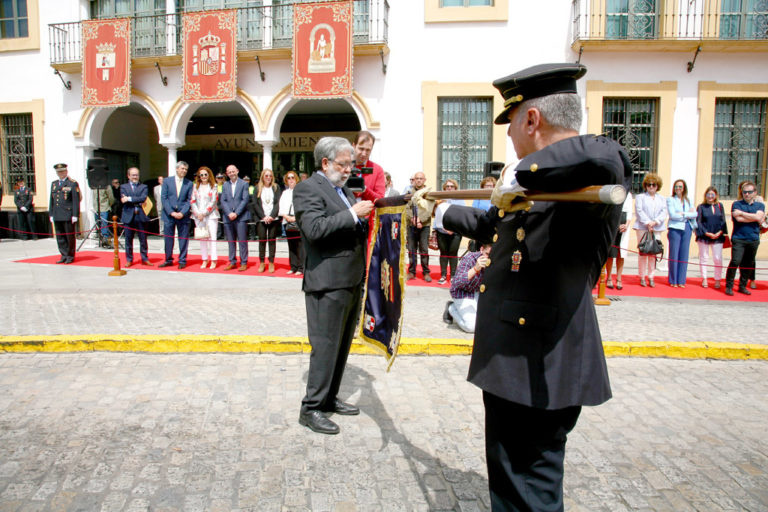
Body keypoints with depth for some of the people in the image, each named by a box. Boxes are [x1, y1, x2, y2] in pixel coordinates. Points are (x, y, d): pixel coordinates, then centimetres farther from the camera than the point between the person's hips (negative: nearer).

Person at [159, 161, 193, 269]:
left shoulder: (189, 184, 6)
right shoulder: (167, 181, 5)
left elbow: (189, 200, 1)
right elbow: (163, 198, 0)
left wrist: (182, 213, -12)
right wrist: (171, 212, -10)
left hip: (183, 215, 0)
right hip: (169, 215, 0)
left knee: (183, 239, 2)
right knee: (168, 238, 6)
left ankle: (182, 261, 12)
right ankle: (168, 260, 19)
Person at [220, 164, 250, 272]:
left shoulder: (244, 184, 2)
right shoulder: (225, 185, 14)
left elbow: (245, 200, -5)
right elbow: (223, 201, 7)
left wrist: (236, 213, -12)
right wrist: (229, 213, -8)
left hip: (241, 217, -4)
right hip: (228, 217, 4)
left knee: (242, 241, -4)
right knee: (230, 241, 8)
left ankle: (244, 263, 2)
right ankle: (232, 262, 16)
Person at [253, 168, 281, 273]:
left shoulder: (276, 188, 9)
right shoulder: (258, 189, 10)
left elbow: (278, 203, 1)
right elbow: (255, 204, 3)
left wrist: (272, 216, -10)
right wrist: (263, 216, -8)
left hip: (273, 218, 0)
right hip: (261, 219, 0)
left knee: (272, 240, 0)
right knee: (262, 240, -2)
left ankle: (271, 263, 5)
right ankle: (261, 263, 5)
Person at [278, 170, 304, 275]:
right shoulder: (284, 193, 19)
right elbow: (281, 208, 11)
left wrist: (295, 217, -13)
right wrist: (286, 216, -6)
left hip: (299, 222, -5)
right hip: (288, 222, 5)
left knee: (300, 245, -8)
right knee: (291, 245, 7)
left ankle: (301, 268, -5)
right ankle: (293, 267, 13)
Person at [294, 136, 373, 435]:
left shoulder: (344, 190, 19)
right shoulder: (308, 189, -9)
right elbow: (315, 229, -23)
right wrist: (352, 214, -22)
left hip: (352, 281, 9)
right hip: (328, 282, -9)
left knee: (342, 344, 16)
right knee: (326, 346, -3)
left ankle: (329, 398, 30)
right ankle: (311, 409, 10)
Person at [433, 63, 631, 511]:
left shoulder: (589, 179, -16)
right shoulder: (536, 188, 13)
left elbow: (604, 160, -42)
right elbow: (490, 224, 31)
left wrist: (521, 175, -31)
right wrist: (441, 210, 44)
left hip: (541, 372, -9)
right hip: (514, 362, 9)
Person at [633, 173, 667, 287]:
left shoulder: (661, 199, 17)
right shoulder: (640, 197, 9)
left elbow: (664, 212, 5)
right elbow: (639, 211, -3)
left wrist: (654, 222, -12)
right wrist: (647, 223, -15)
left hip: (657, 229, 2)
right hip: (642, 228, -2)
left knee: (653, 253, -1)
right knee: (642, 252, -3)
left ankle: (651, 277, 5)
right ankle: (642, 277, 3)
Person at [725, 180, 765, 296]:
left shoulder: (760, 205, 12)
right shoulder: (736, 204, 4)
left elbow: (758, 217, -9)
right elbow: (739, 219, -12)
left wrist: (742, 213, -7)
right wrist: (754, 218, -4)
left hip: (753, 240, 3)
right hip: (739, 239, -3)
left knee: (749, 264, 7)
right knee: (735, 262, -13)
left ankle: (742, 286, 19)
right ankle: (728, 286, -6)